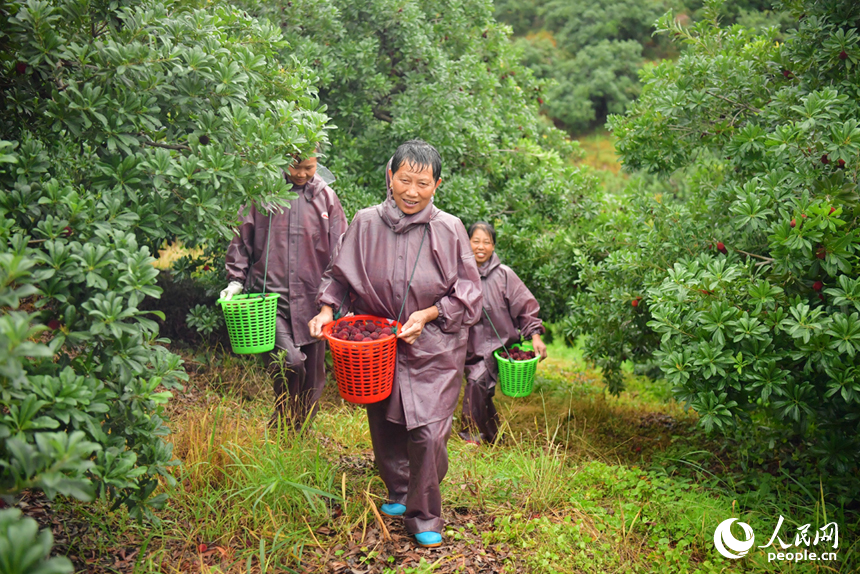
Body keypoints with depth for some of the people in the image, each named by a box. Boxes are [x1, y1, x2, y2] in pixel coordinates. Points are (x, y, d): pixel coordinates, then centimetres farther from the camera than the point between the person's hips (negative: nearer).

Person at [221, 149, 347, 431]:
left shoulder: (326, 197, 9)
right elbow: (241, 241, 11)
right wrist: (236, 279, -1)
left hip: (312, 300, 2)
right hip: (270, 296, -2)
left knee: (312, 375, 9)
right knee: (290, 362, -20)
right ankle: (281, 430, 3)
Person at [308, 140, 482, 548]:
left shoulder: (449, 230, -10)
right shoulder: (365, 223, -6)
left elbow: (466, 292, -3)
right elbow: (340, 274, 7)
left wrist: (428, 314, -15)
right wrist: (327, 309, -9)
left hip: (433, 349, -2)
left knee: (427, 432, -5)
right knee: (385, 427, 16)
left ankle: (424, 517, 17)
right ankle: (399, 495, 43)